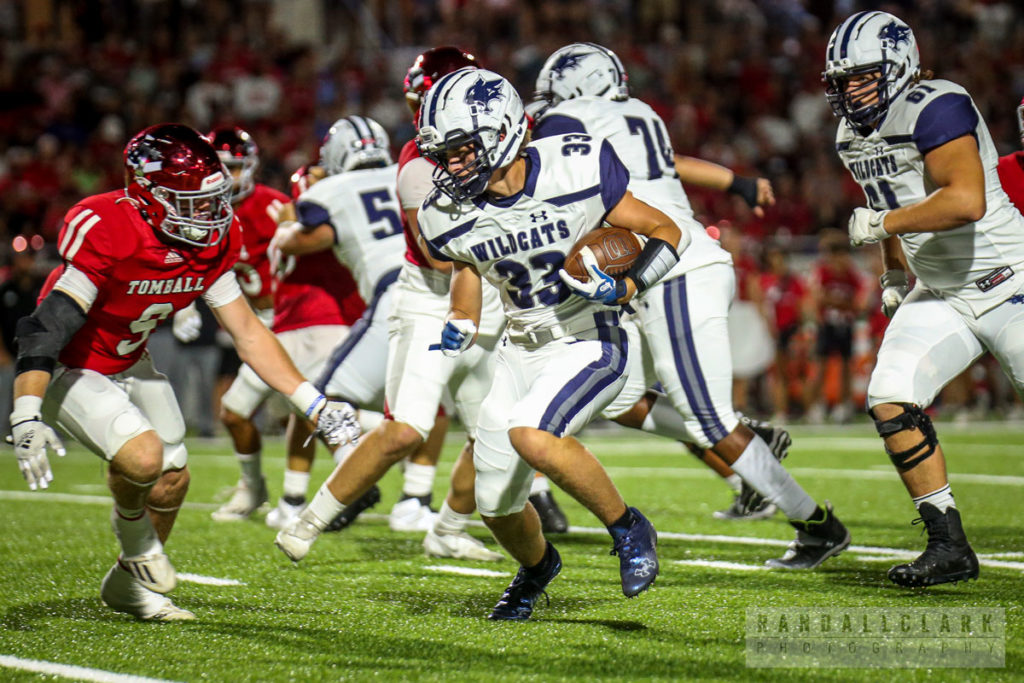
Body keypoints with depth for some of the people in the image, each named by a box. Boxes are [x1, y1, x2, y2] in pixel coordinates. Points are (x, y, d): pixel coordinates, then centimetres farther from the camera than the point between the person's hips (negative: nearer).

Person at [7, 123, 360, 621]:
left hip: (130, 366, 8)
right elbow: (46, 328, -36)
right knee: (143, 456, -28)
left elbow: (247, 332, -3)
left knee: (172, 481, 10)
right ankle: (135, 538, 7)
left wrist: (313, 404, -8)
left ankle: (129, 584, 36)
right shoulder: (107, 234, -34)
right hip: (73, 372, -8)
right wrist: (26, 417, -48)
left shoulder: (213, 242, -12)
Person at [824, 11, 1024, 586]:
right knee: (891, 397, -10)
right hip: (942, 294, 8)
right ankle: (949, 546, -4)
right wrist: (894, 276, 18)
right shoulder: (856, 136, 7)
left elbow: (966, 202, -32)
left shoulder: (936, 109, -20)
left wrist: (882, 224, -23)